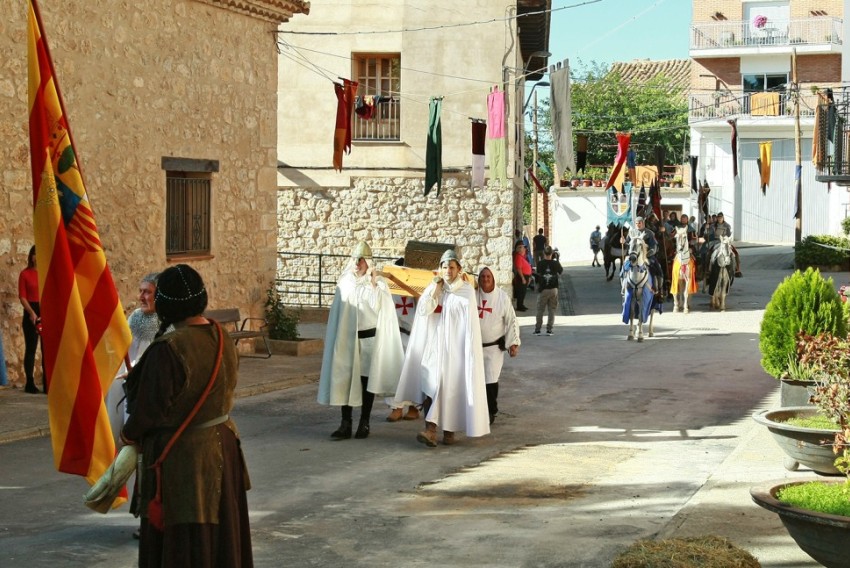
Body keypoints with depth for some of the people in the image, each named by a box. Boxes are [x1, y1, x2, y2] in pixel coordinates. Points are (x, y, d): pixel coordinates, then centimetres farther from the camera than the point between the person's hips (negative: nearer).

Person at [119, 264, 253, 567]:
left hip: (181, 456, -7)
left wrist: (129, 435, 0)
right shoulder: (222, 339, -1)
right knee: (219, 529, 19)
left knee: (182, 543, 4)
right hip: (221, 445, 7)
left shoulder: (168, 348, -23)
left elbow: (151, 407, -17)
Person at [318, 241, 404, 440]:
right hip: (346, 338, 2)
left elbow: (377, 306, -16)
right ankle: (345, 423, -1)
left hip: (368, 337, -2)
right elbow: (337, 311, 11)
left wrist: (372, 283, -15)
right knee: (344, 379, -2)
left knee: (366, 379, 3)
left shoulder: (378, 283, -1)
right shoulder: (344, 283, 7)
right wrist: (332, 338, 10)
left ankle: (364, 423, 11)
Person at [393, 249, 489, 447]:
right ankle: (430, 430, -18)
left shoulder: (467, 291, 0)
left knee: (453, 386, -1)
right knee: (431, 383, -12)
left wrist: (470, 349, -9)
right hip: (434, 345, 2)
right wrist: (437, 288, -9)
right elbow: (423, 310, -9)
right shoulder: (433, 287, 7)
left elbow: (471, 323, -1)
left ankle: (450, 430, 12)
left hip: (455, 346, -2)